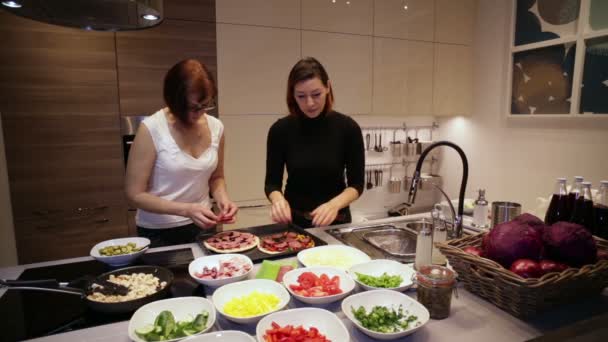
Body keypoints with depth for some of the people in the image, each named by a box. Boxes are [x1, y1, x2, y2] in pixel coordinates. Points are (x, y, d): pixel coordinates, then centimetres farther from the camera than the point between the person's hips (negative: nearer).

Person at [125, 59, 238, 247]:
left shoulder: (215, 127, -5)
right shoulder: (151, 129, -19)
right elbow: (135, 194, -15)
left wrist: (222, 197, -13)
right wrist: (186, 210, -26)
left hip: (202, 227, 5)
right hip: (159, 233, -4)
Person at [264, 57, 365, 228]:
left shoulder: (348, 127, -11)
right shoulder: (281, 129, -9)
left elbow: (356, 183, -8)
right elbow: (272, 182, -4)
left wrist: (335, 204, -25)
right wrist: (278, 199, -25)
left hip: (335, 221, 0)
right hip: (294, 221, 0)